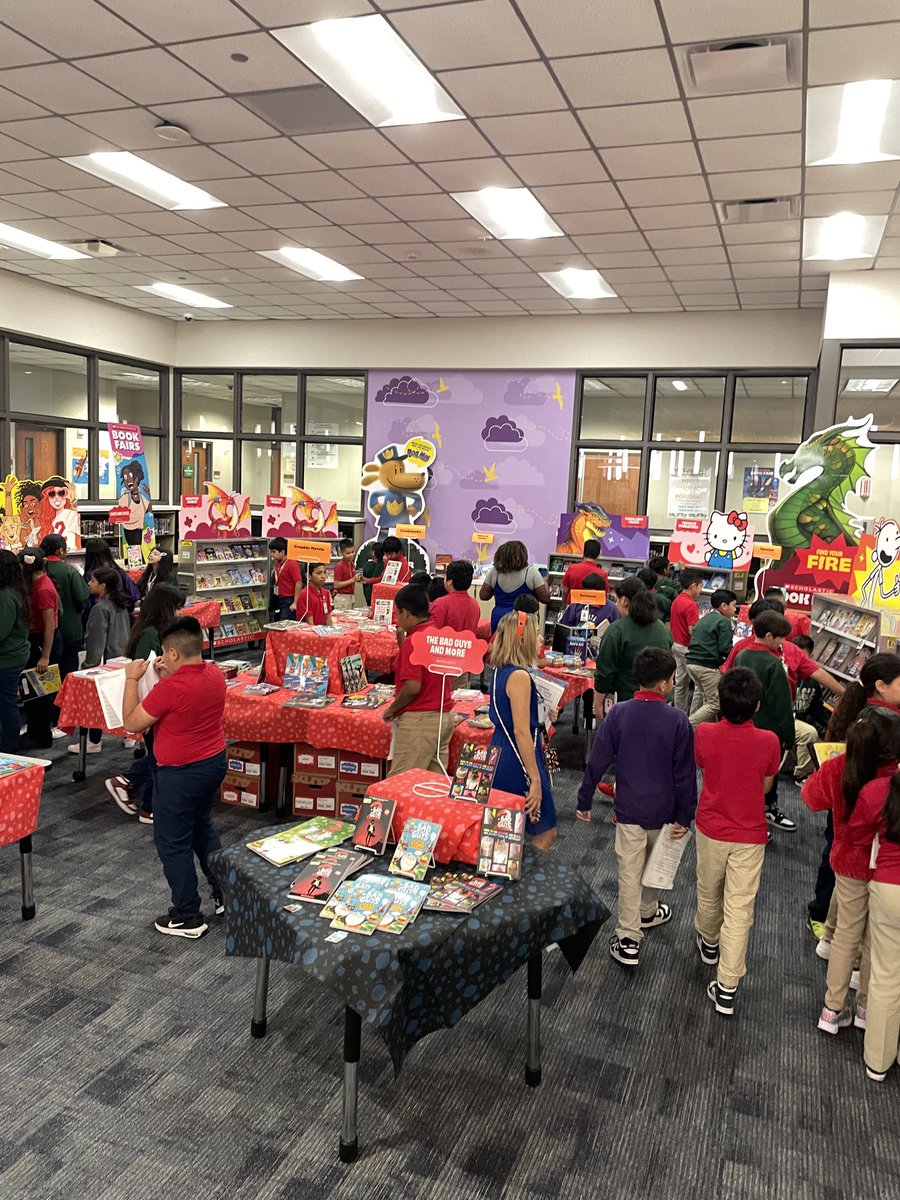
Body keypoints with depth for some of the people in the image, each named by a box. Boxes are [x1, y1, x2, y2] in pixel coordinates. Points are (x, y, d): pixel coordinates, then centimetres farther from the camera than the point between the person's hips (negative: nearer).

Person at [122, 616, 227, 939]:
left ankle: (187, 917, 19)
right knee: (202, 827, 27)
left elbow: (132, 723, -16)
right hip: (214, 763, 8)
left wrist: (132, 679, -9)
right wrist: (168, 677, 5)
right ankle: (225, 894, 35)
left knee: (173, 844, 9)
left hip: (181, 774, -8)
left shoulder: (172, 687, -27)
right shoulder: (215, 673, -3)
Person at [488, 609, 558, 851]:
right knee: (546, 832, 3)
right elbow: (522, 732, -22)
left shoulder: (500, 672, 8)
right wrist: (535, 779, -20)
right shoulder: (519, 676, -20)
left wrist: (541, 715, 13)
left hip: (499, 754, 9)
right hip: (517, 762, -9)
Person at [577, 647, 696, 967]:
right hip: (663, 810, 0)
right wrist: (684, 816, -2)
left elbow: (597, 762, -7)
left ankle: (628, 941, 10)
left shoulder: (618, 714, -12)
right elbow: (684, 773, -11)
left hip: (628, 808, 0)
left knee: (629, 872, 7)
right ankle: (647, 912, 47)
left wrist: (584, 801, 3)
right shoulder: (677, 720, -15)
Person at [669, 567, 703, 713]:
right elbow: (692, 630, -23)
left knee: (681, 681, 14)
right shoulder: (691, 604, -19)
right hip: (688, 648, -9)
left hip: (677, 645, 9)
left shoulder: (676, 601, 9)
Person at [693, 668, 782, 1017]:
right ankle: (727, 988, 9)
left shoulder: (704, 733, -17)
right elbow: (765, 786, -3)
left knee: (708, 894, 24)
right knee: (740, 909, 6)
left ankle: (709, 944, 50)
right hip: (750, 835, -2)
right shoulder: (768, 741, -19)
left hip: (711, 830, 2)